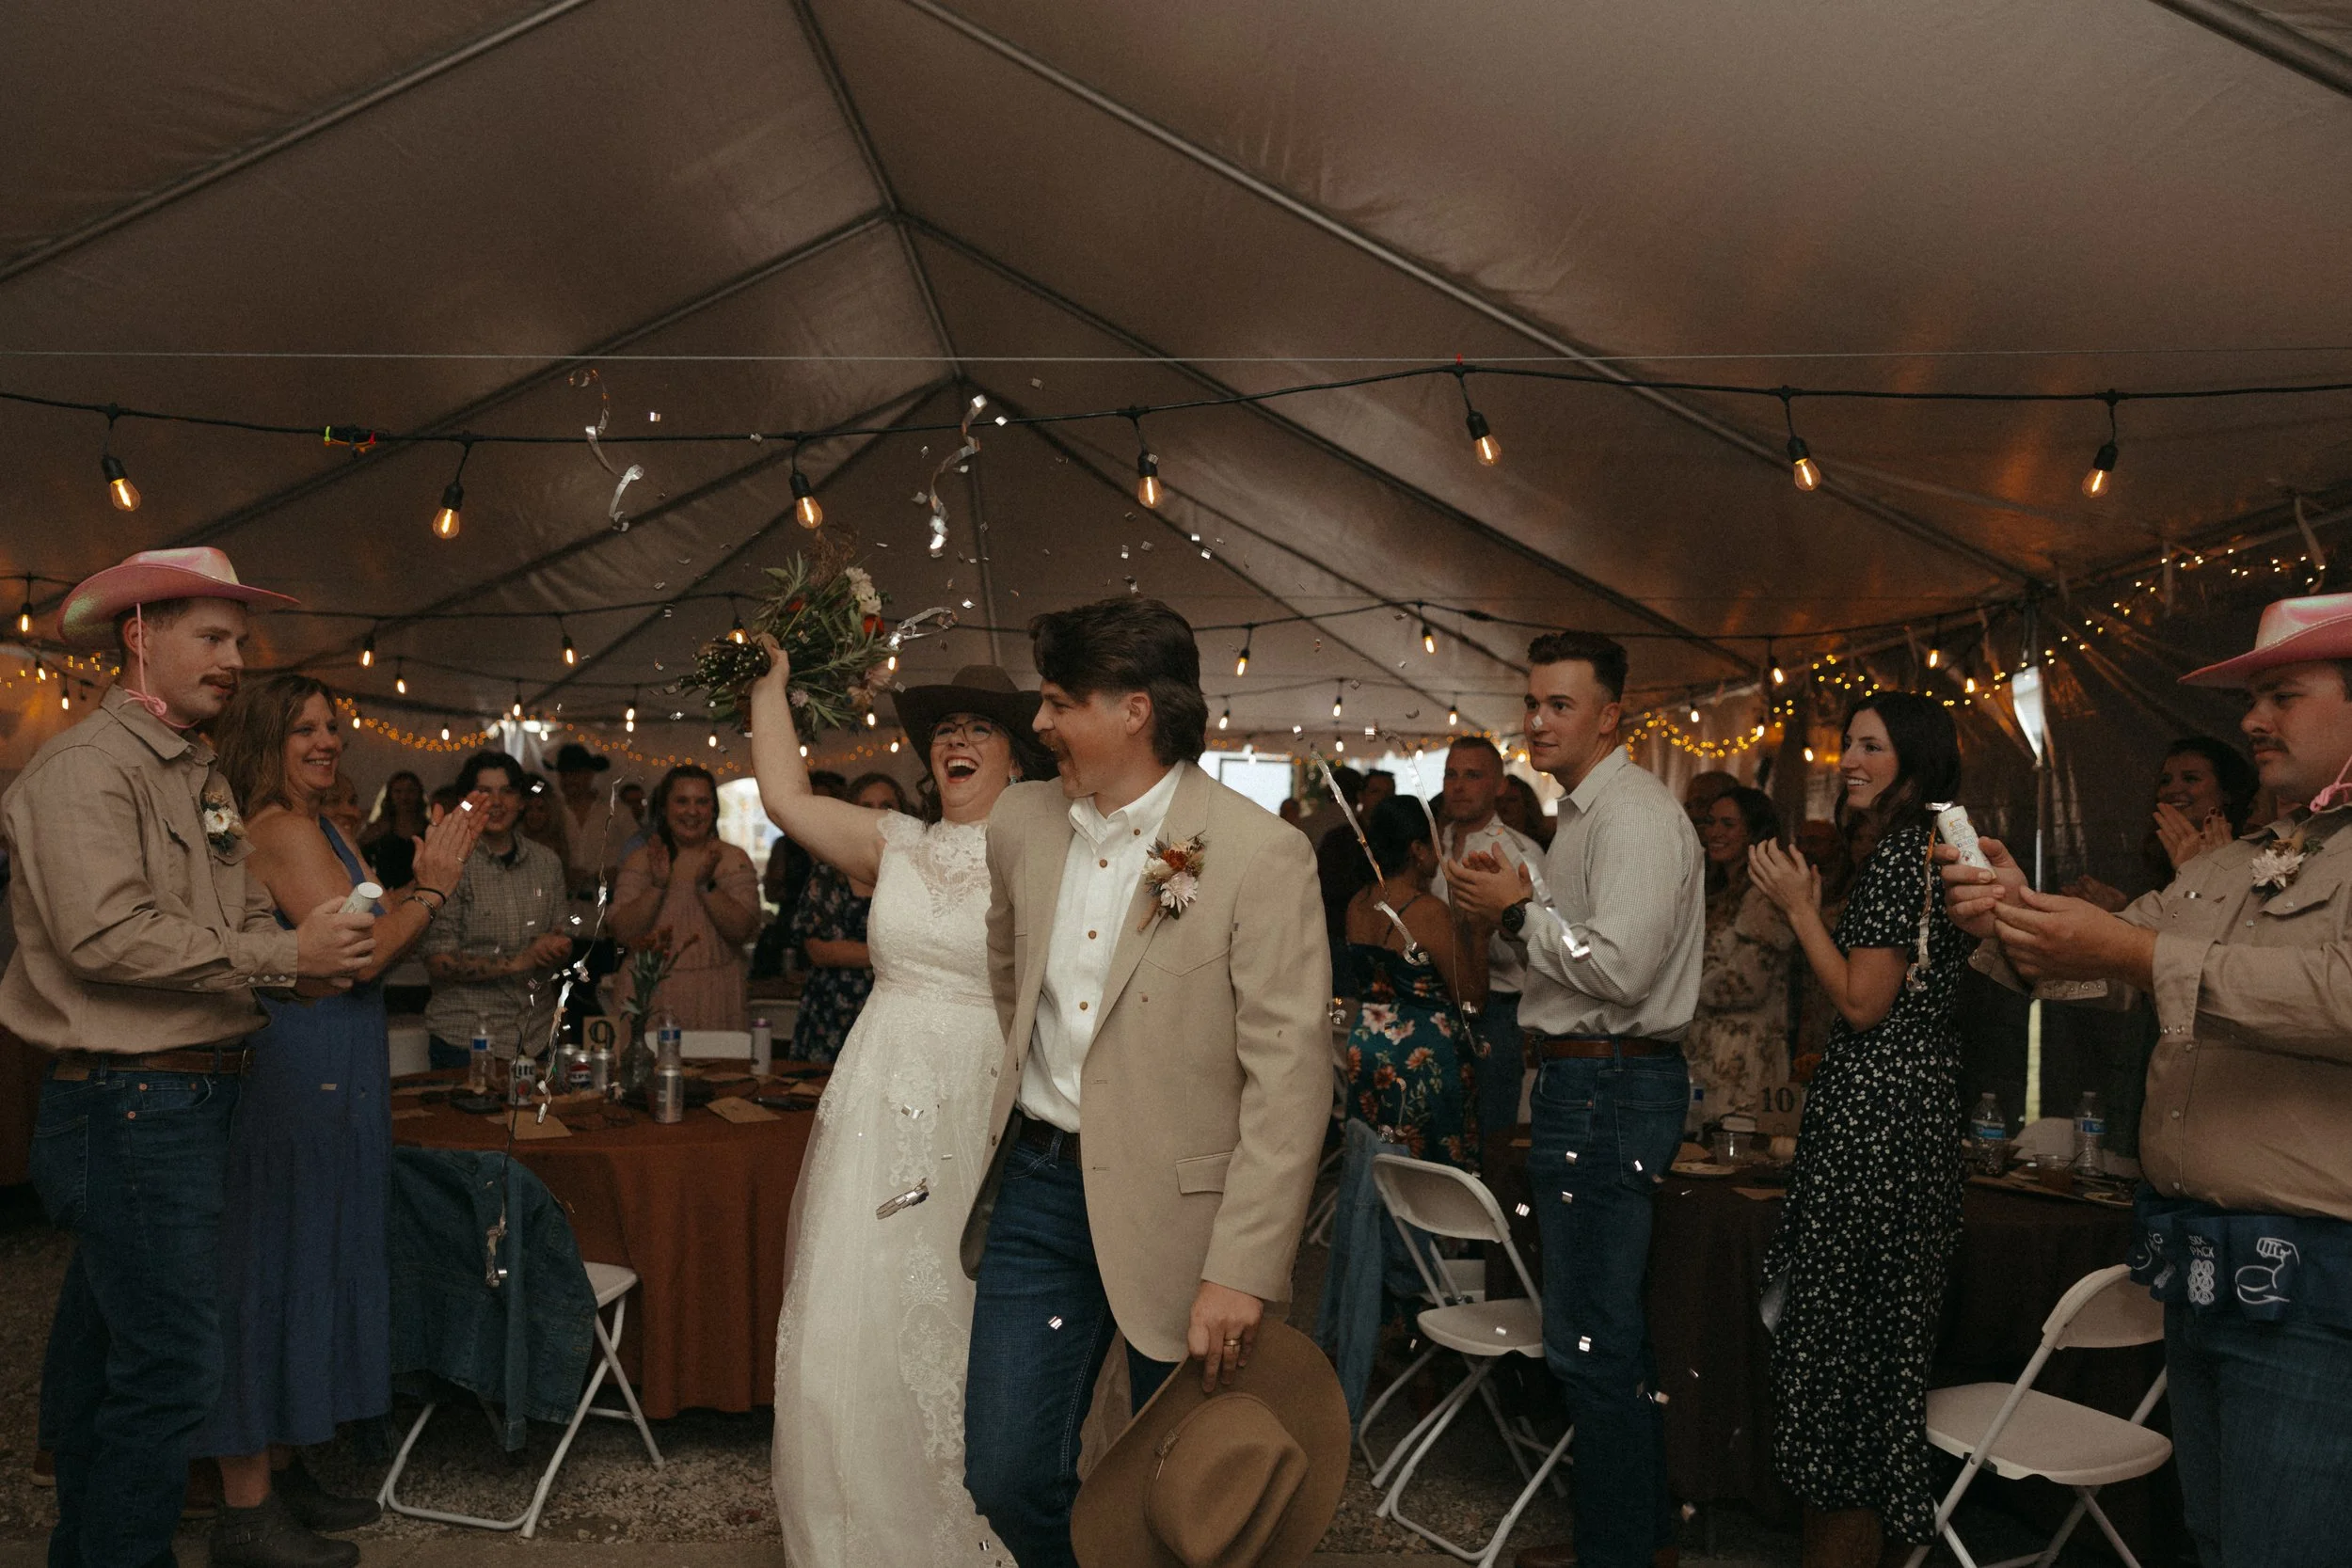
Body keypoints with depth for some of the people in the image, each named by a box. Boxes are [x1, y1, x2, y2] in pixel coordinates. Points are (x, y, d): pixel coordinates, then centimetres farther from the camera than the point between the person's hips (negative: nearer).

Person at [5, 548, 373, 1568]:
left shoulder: (203, 780, 18)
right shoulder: (86, 766, -11)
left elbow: (246, 922, 18)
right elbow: (106, 933, -22)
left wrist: (318, 955, -4)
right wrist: (283, 955, -18)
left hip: (195, 1096, 9)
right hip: (126, 1102, -9)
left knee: (102, 1350, 19)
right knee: (171, 1367, -8)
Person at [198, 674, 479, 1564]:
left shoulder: (316, 827, 15)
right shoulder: (284, 830, -15)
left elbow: (365, 954, 13)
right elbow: (360, 956, -20)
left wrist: (429, 887, 6)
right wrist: (432, 888, -9)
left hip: (320, 1083, 10)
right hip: (295, 1083, -10)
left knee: (305, 1269, 17)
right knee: (276, 1269, -2)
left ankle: (277, 1472, 30)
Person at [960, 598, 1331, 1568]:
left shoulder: (1261, 854, -15)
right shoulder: (1020, 823, 4)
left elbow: (1289, 1077, -16)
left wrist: (1243, 1270, -19)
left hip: (1174, 1203, -4)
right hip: (1035, 1187, 5)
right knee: (1005, 1473, 7)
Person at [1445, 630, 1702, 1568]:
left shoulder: (1633, 815, -15)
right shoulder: (1587, 813, 18)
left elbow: (1620, 965, -26)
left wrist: (1523, 911, -15)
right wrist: (1517, 909, 9)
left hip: (1609, 1089, -11)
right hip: (1589, 1080, 11)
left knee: (1590, 1340, -5)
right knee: (1611, 1330, 19)